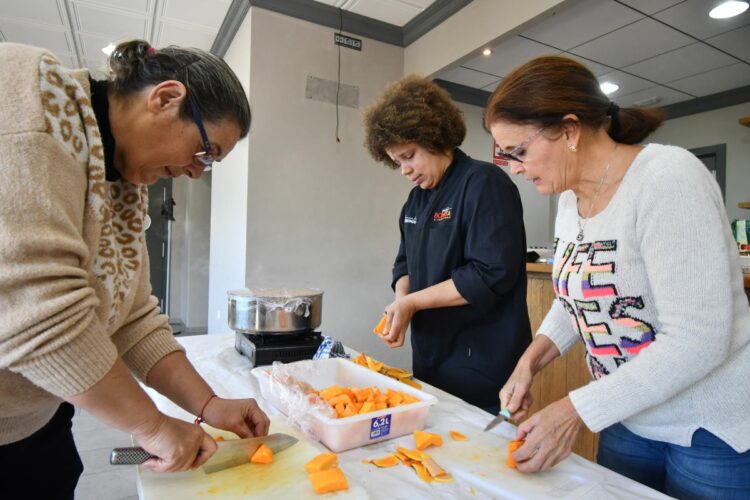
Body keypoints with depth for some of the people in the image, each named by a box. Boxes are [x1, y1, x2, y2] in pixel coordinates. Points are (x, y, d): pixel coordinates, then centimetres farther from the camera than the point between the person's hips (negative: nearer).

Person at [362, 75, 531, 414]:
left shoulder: (485, 183, -13)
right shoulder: (417, 199, 11)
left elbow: (492, 275, -21)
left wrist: (413, 302, -17)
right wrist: (400, 302, -5)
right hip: (429, 358, 8)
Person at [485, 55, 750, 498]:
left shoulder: (669, 177, -23)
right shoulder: (572, 198, 0)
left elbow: (696, 342, -27)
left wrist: (575, 411, -23)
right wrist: (532, 359, -6)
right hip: (629, 420, 7)